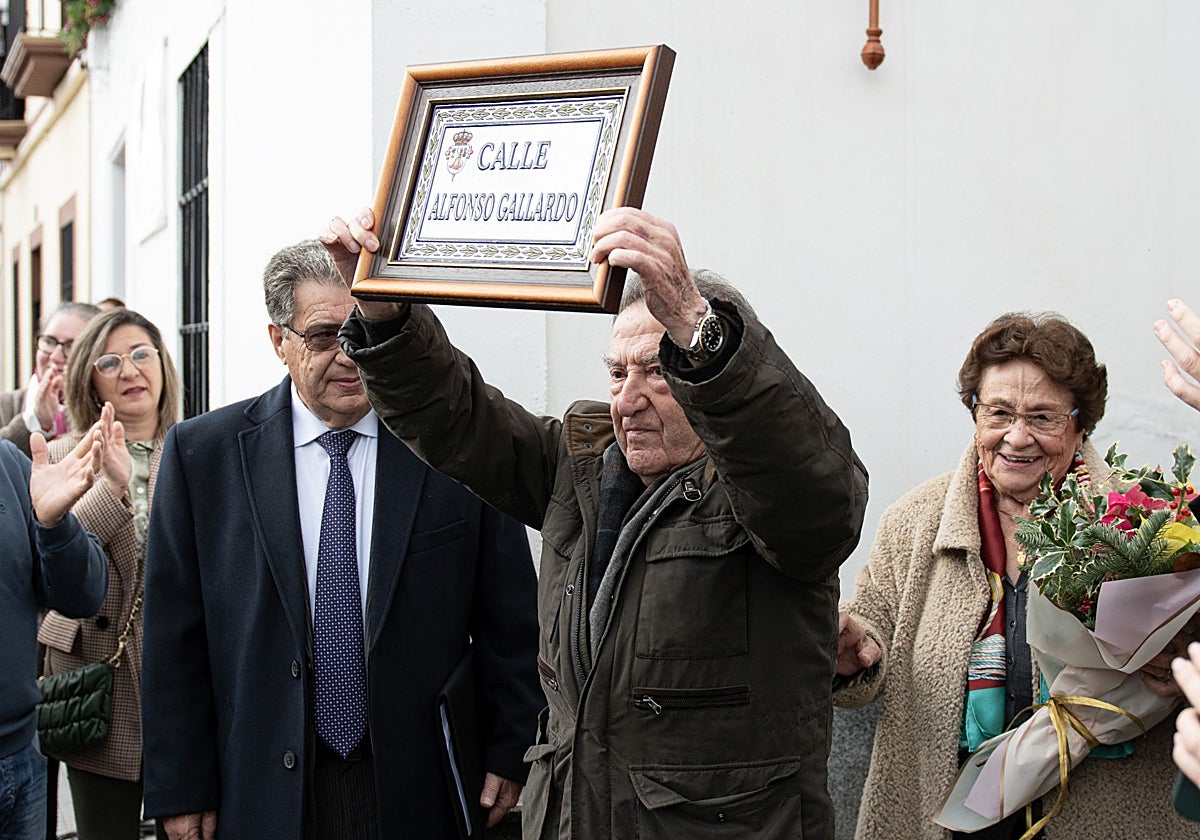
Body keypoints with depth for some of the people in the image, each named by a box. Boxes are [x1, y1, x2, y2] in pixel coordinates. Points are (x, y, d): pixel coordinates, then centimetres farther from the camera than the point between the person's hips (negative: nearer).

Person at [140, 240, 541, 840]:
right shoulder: (202, 453, -1)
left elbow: (508, 623, 1)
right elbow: (175, 639, 0)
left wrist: (510, 756, -1)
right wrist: (182, 791, -1)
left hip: (426, 792, 0)